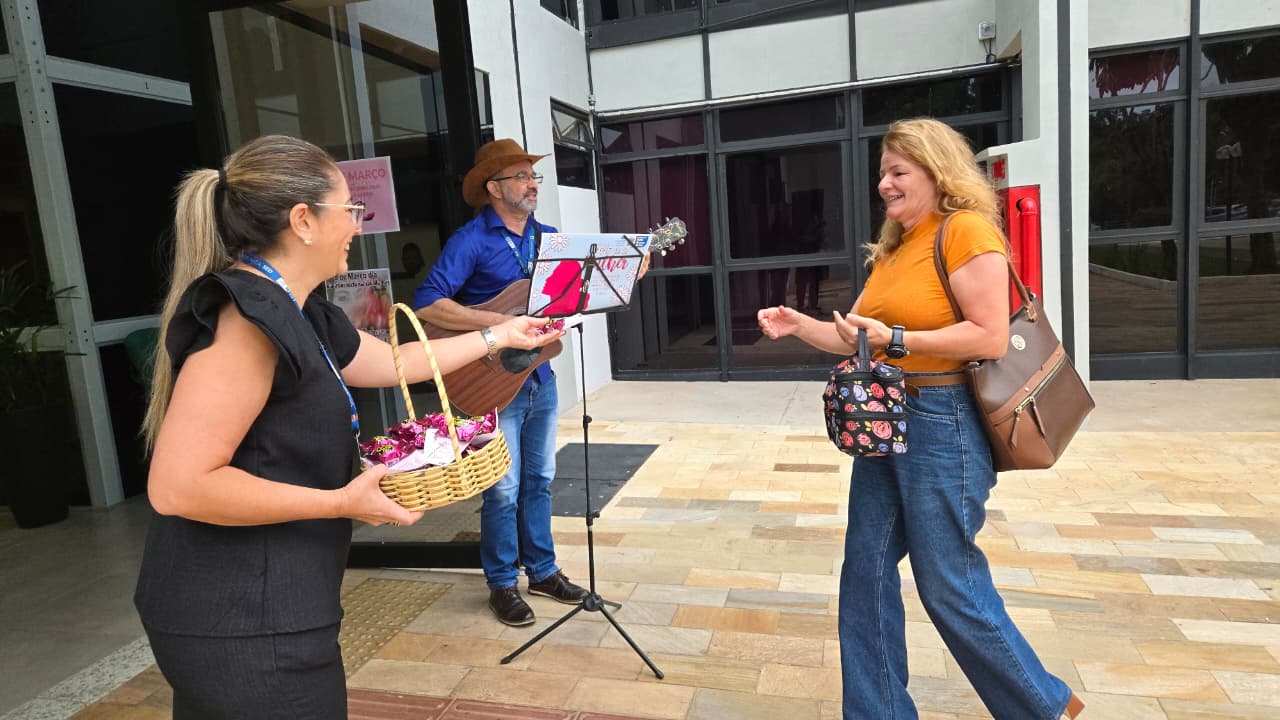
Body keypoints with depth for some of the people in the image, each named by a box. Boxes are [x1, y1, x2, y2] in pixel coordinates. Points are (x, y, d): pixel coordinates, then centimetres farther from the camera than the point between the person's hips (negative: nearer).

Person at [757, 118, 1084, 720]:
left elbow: (991, 337, -19)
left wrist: (895, 340, -22)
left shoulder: (967, 229, -11)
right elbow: (858, 336, 15)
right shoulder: (893, 247, 14)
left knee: (950, 587, 2)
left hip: (942, 424, -8)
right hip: (884, 420, 9)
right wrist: (798, 325, 1)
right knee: (865, 575, 10)